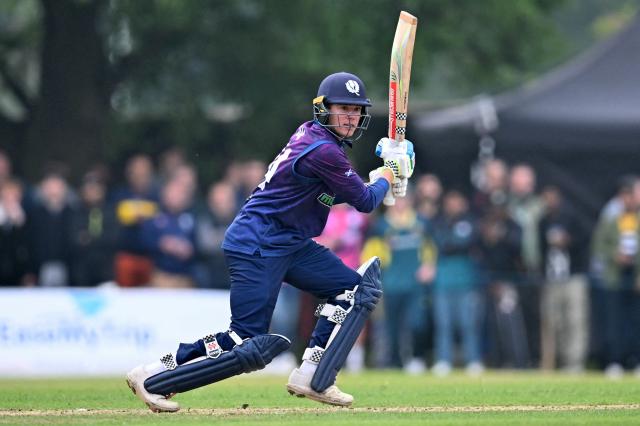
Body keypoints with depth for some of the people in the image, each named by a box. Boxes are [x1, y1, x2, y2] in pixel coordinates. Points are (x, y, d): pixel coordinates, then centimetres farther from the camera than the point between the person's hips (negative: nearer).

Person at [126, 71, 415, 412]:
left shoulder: (310, 133, 9)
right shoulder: (324, 151, -20)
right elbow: (365, 202, -11)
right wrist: (386, 176, 9)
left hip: (291, 244, 10)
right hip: (257, 247, -10)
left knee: (357, 290, 6)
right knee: (248, 345, -13)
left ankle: (311, 380, 4)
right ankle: (152, 378, -3)